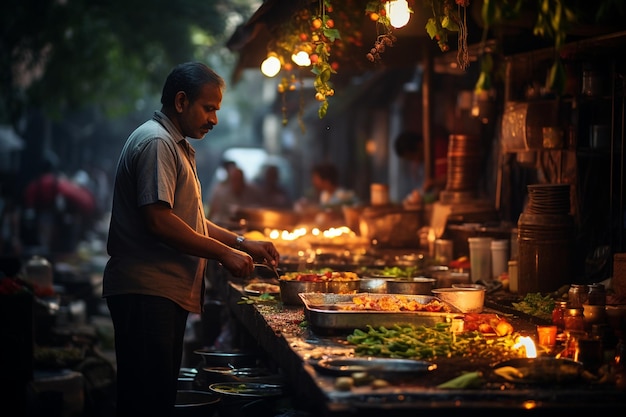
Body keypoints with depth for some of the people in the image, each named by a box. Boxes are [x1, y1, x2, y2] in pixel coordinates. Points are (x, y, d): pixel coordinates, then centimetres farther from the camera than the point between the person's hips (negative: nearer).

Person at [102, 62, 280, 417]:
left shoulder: (178, 146, 22)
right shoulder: (156, 142, -12)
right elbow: (158, 221, -21)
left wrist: (242, 243, 13)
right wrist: (224, 253, -14)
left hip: (169, 293, 11)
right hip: (146, 293, -11)